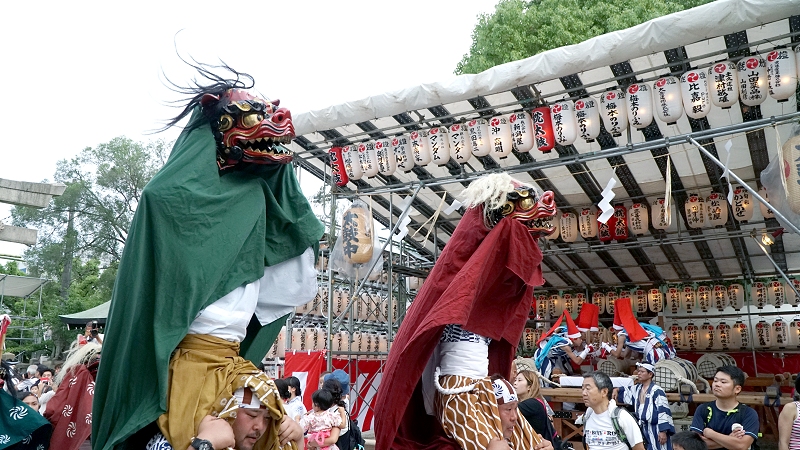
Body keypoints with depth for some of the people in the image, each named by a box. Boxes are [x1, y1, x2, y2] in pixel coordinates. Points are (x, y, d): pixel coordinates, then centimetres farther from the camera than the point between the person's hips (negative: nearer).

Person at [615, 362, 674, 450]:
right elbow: (625, 392, 23)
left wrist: (663, 431, -20)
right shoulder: (637, 388, 8)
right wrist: (617, 390, 0)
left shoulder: (657, 390, -14)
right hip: (643, 429, 7)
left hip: (655, 429, -7)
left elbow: (663, 411, -17)